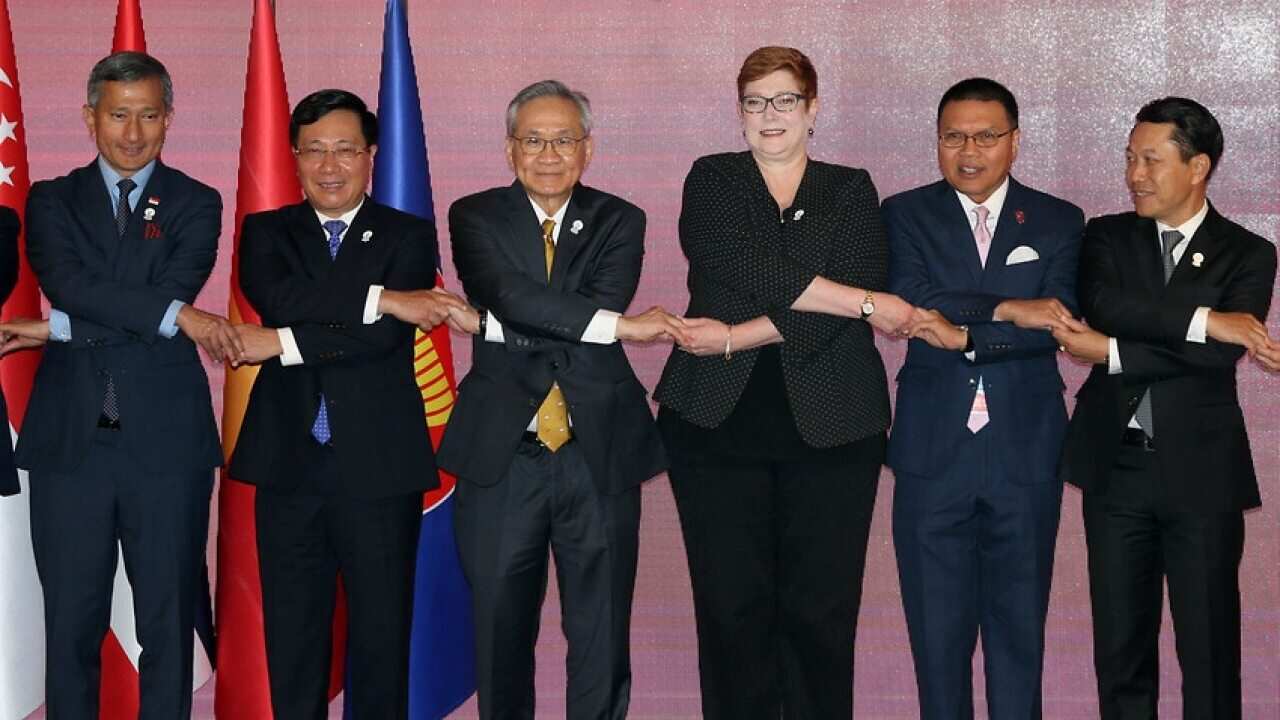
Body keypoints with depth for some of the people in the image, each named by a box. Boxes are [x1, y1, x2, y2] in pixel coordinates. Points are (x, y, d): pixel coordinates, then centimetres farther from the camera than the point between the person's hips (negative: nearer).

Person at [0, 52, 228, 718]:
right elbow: (65, 282, -9)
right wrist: (175, 314, -18)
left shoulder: (195, 205, 8)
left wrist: (60, 328, -11)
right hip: (70, 441, 1)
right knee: (70, 626, 5)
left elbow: (175, 289, -8)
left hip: (165, 443, -1)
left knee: (169, 626, 5)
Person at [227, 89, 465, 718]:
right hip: (289, 461, 2)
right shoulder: (266, 232, 9)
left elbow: (385, 334, -13)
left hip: (378, 465, -2)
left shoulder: (408, 237, 4)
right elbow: (274, 296, -14)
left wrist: (283, 344, -16)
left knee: (381, 633, 5)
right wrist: (378, 296, -22)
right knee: (291, 634, 9)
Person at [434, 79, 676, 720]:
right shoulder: (476, 217, 2)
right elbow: (508, 294, -17)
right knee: (499, 636, 9)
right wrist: (618, 325, -22)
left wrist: (490, 326, -12)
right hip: (501, 454, 0)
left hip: (599, 454, 1)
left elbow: (602, 306, -12)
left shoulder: (618, 223, 5)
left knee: (601, 642, 6)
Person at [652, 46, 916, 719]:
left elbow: (836, 321, -5)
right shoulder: (711, 182, 9)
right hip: (718, 420, 0)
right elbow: (749, 269, -11)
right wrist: (868, 303, -13)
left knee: (822, 609, 0)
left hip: (828, 426, 1)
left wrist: (736, 338, -12)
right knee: (732, 608, 1)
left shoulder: (851, 191, 10)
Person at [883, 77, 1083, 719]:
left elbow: (1056, 324, -9)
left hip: (1025, 450, 0)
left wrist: (965, 334, -17)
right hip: (933, 450, 0)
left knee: (1020, 625, 7)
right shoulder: (906, 215, 5)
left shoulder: (1058, 222, 6)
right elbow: (913, 302, -12)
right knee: (937, 628, 6)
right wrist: (1008, 309, -15)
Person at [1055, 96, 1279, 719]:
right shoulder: (1108, 237, 7)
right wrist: (1205, 319, -22)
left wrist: (1110, 353, -15)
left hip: (1201, 471, -2)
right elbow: (1102, 306, -15)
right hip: (1116, 463, 2)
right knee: (1119, 642, 8)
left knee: (1209, 648, 3)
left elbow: (1222, 355, -14)